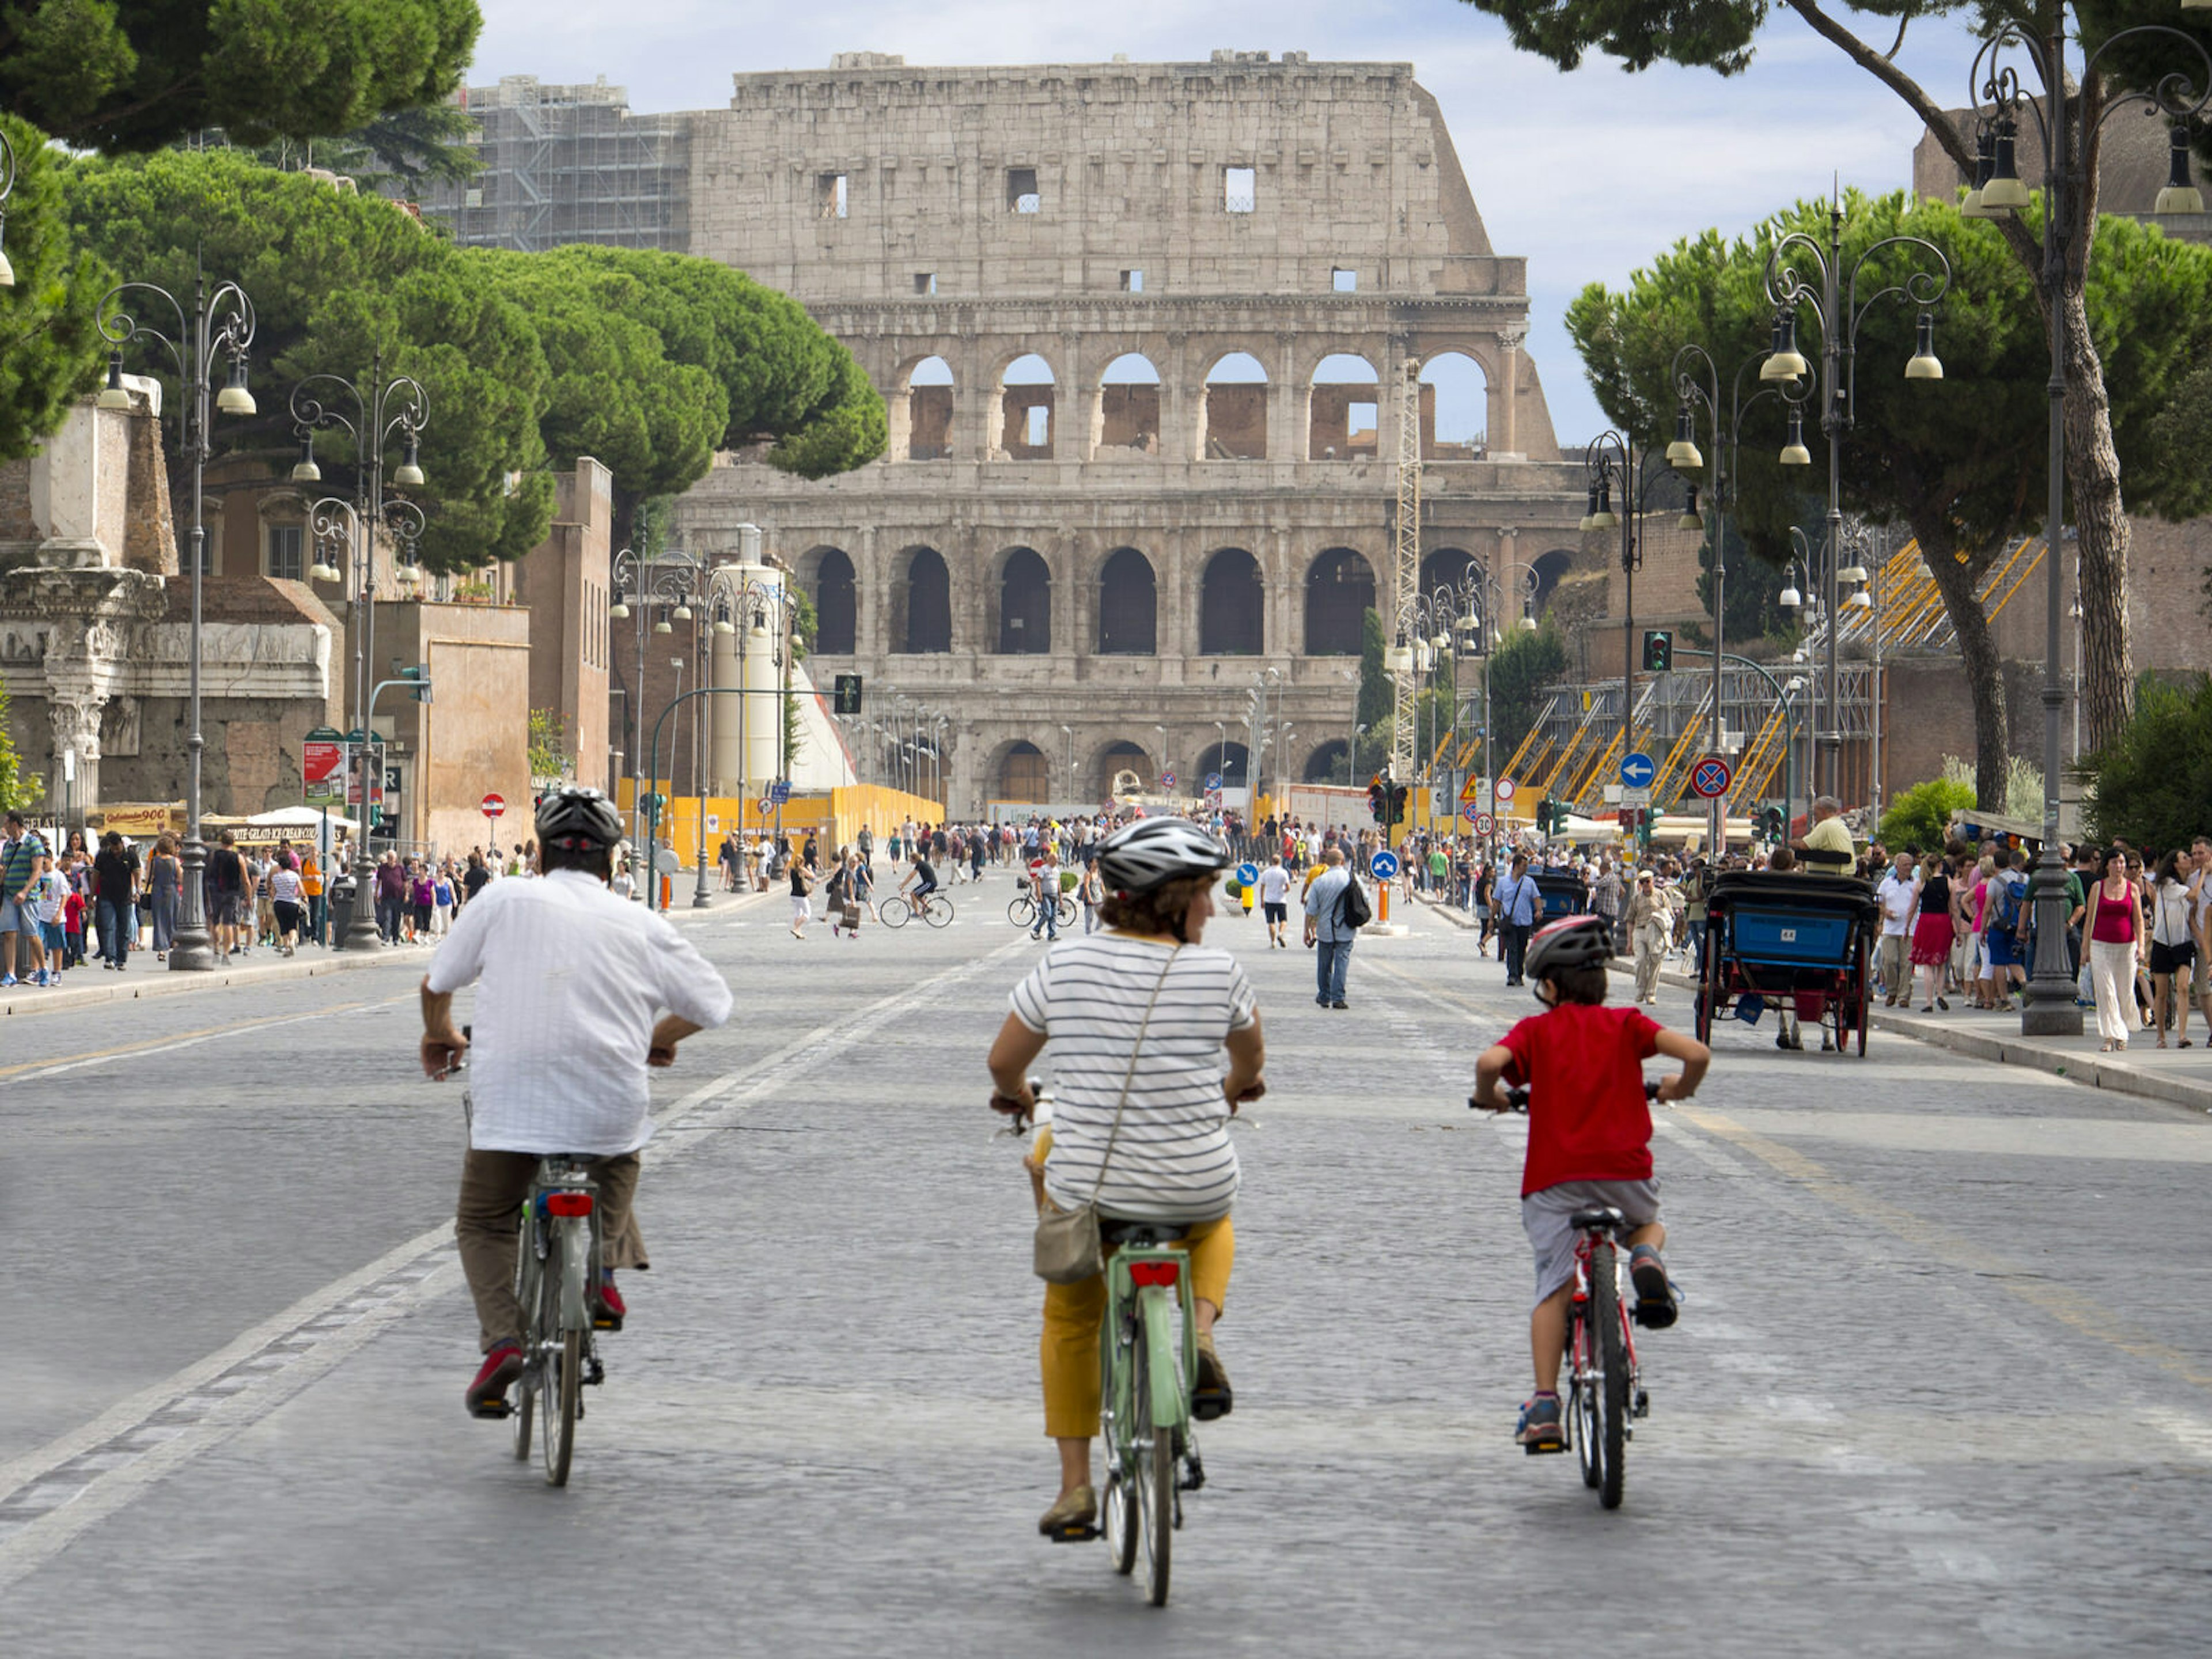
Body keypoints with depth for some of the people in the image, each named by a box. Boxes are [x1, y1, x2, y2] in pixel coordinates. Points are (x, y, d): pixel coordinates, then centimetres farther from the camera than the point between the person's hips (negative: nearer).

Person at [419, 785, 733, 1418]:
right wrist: (658, 1039, 32)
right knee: (620, 1156, 36)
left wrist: (439, 1036, 34)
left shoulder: (503, 901, 4)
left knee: (484, 1223, 18)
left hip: (509, 1099, -1)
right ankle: (602, 1275, 19)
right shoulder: (642, 926, 6)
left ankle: (501, 1340, -4)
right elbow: (712, 1003, 12)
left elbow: (437, 983, 13)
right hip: (609, 1104, 1)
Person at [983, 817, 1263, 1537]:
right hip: (1195, 1187, -1)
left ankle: (1074, 1484, 22)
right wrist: (1238, 1086, 37)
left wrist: (1015, 1094, 30)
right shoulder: (1216, 972, -7)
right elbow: (1252, 1055, 13)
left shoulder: (1065, 965, -6)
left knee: (1070, 1318, 26)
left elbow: (1004, 1060, 6)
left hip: (1087, 1187, 1)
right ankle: (1201, 1335, 8)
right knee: (1213, 1227, 36)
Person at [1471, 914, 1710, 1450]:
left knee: (1553, 1289, 5)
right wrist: (1682, 1087, 19)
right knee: (1648, 1222, 32)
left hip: (1554, 1176, -1)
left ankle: (1544, 1405, -7)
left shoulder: (1535, 1030, 6)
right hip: (1626, 1170, 1)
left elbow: (1490, 1062, -14)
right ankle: (1647, 1261, -4)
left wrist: (1488, 1096, 8)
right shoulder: (1626, 1024, 10)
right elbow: (1696, 1053, -3)